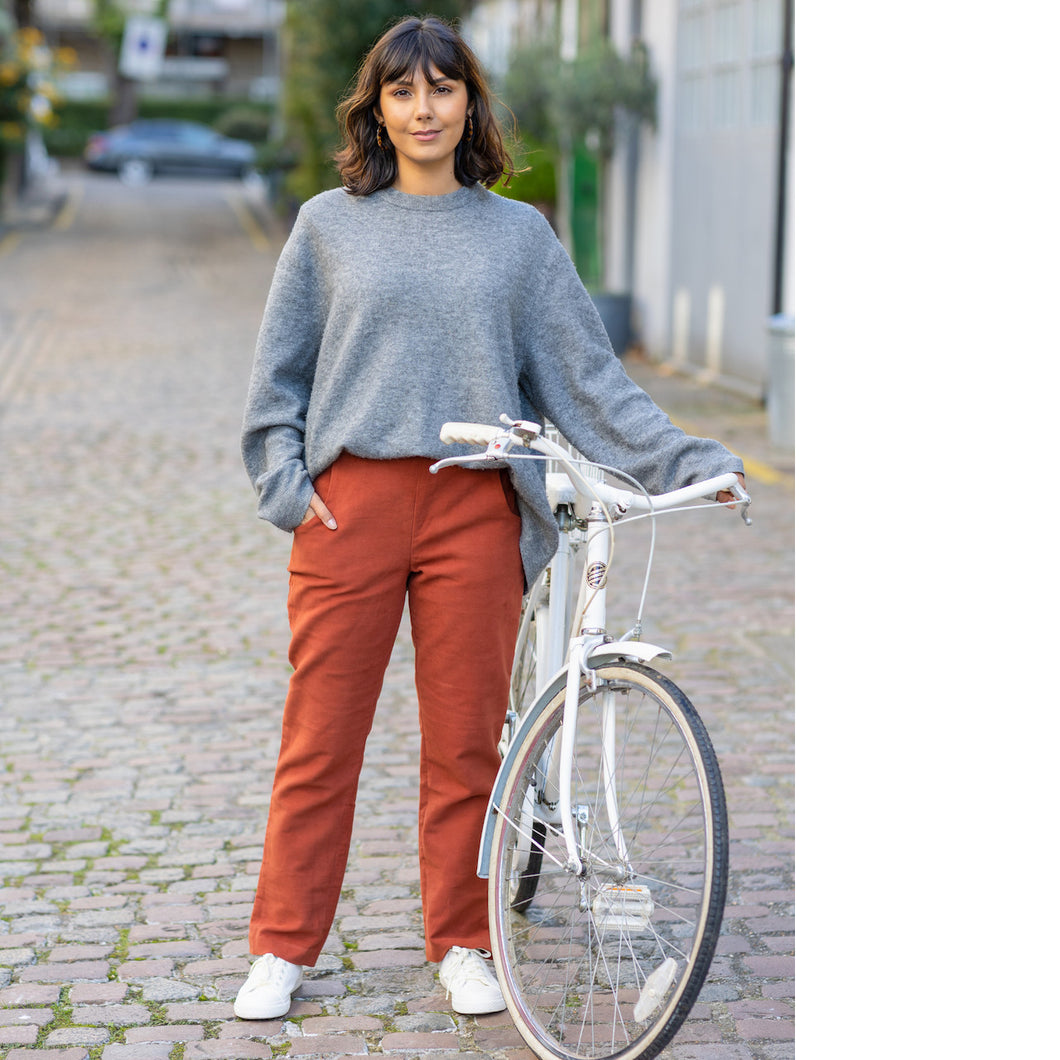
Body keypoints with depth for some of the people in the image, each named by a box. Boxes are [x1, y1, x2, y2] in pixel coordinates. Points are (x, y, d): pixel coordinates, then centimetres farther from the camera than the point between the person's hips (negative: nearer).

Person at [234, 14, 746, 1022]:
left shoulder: (518, 234, 9)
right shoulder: (330, 224, 8)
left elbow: (588, 372, 7)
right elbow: (277, 375, 11)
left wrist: (681, 457, -1)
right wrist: (285, 482, -1)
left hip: (475, 511, 1)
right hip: (349, 503, 0)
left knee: (467, 738, 5)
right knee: (321, 732, 3)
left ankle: (462, 945, 19)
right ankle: (282, 948, 14)